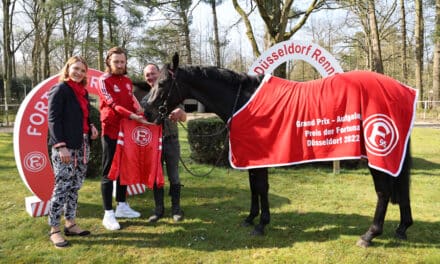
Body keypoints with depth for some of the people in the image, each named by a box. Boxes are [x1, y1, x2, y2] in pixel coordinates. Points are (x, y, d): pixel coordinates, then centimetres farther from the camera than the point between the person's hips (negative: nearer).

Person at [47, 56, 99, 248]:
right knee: (62, 186, -7)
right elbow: (53, 119, -12)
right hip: (64, 146, -8)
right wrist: (61, 146, -19)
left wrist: (91, 127, 4)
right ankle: (54, 230, 2)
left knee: (75, 186, 11)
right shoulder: (60, 89, -6)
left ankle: (70, 224, 21)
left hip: (82, 145, 8)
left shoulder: (83, 92, 16)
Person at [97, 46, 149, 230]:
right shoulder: (103, 81, -8)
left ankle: (122, 206, 26)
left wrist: (141, 115, -7)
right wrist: (133, 116, -31)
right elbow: (113, 104, -19)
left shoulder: (128, 81, 13)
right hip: (111, 131, -7)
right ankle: (108, 214, 3)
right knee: (109, 172, -2)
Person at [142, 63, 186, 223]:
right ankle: (158, 209, 17)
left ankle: (176, 208, 13)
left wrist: (180, 112, -23)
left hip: (171, 140, -2)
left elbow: (184, 119, -1)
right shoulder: (145, 99, 8)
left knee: (173, 176, 2)